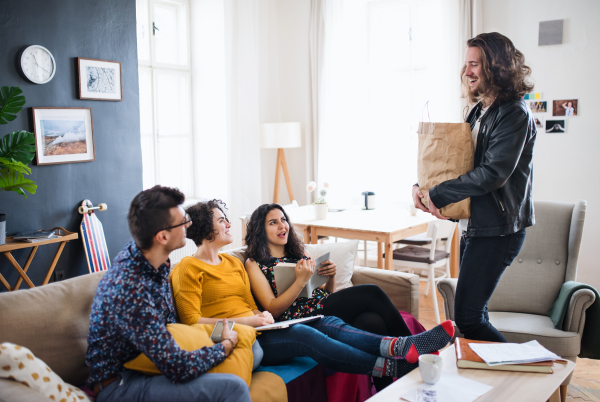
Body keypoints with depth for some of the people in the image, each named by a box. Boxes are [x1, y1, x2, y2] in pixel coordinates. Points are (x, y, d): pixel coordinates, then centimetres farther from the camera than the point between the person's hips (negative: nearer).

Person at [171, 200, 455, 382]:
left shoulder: (233, 262, 22)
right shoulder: (188, 269, -2)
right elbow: (192, 321, -11)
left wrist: (261, 316, 0)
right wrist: (244, 321, -15)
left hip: (255, 331, 8)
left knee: (327, 323, -17)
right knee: (303, 334, -30)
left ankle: (400, 347, -34)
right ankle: (390, 367, -36)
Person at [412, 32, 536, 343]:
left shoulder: (513, 113, -13)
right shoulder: (479, 111, 14)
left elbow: (493, 174, -24)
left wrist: (437, 195, -20)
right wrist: (420, 186, -2)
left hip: (498, 229, -9)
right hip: (474, 224, 9)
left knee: (467, 317, -8)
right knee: (474, 314, 14)